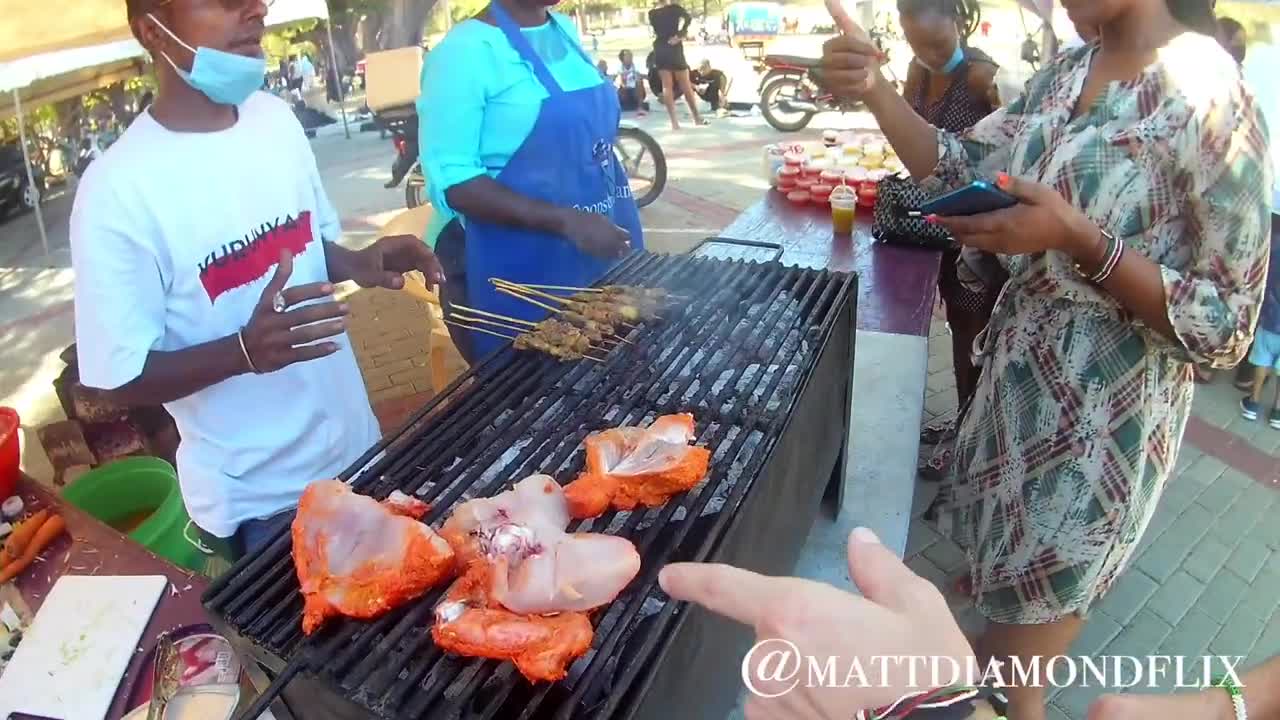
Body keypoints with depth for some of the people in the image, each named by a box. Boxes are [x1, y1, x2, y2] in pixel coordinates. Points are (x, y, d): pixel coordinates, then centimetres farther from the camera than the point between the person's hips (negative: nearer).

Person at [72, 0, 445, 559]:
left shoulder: (276, 119, -2)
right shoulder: (117, 192, -20)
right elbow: (119, 378, -15)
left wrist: (360, 264, -11)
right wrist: (246, 350, -32)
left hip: (356, 445, 6)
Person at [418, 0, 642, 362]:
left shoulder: (566, 30, 8)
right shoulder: (465, 51, -15)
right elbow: (451, 180, -20)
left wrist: (619, 220, 16)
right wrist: (564, 221, -27)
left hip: (604, 252, 7)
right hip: (515, 270, -7)